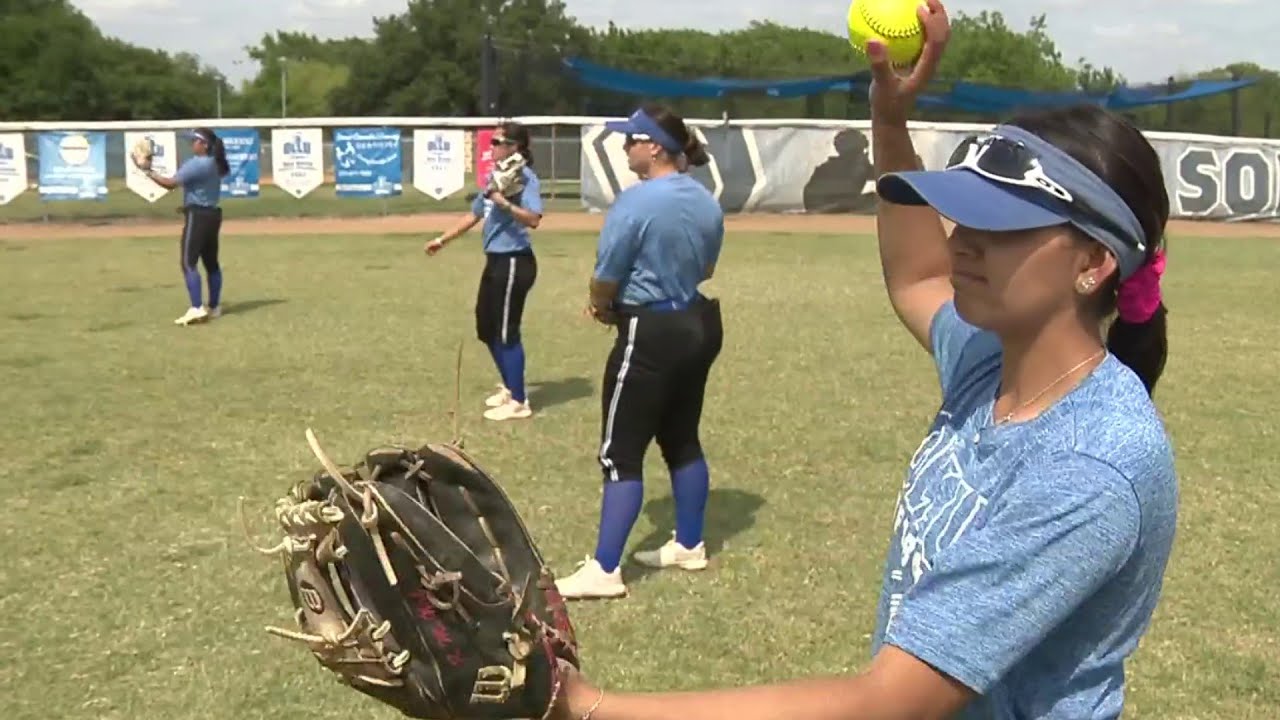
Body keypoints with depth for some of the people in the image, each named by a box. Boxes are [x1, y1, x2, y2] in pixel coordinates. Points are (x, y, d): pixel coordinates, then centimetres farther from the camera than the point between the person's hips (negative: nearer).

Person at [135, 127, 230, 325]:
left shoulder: (196, 164, -17)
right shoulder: (215, 163, 11)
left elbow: (170, 184, -19)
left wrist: (148, 171, -12)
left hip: (198, 215, -9)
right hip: (213, 214, 9)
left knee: (188, 262, -11)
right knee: (211, 262, 15)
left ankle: (196, 309, -19)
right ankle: (214, 307, 21)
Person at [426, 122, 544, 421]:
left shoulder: (525, 177, -15)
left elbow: (533, 219, -29)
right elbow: (474, 215, 23)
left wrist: (505, 203, -38)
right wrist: (443, 240, 26)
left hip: (514, 262, -10)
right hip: (495, 261, 10)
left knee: (506, 332, -5)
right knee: (486, 328, 17)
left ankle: (519, 402, 5)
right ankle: (510, 388, 32)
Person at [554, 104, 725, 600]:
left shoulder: (636, 202, -18)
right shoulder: (708, 202, 6)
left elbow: (606, 277, -14)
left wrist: (601, 307, 9)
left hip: (651, 335, -8)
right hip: (700, 326, 8)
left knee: (621, 453, -3)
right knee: (682, 441, 20)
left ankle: (604, 570, -1)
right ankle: (689, 546, 31)